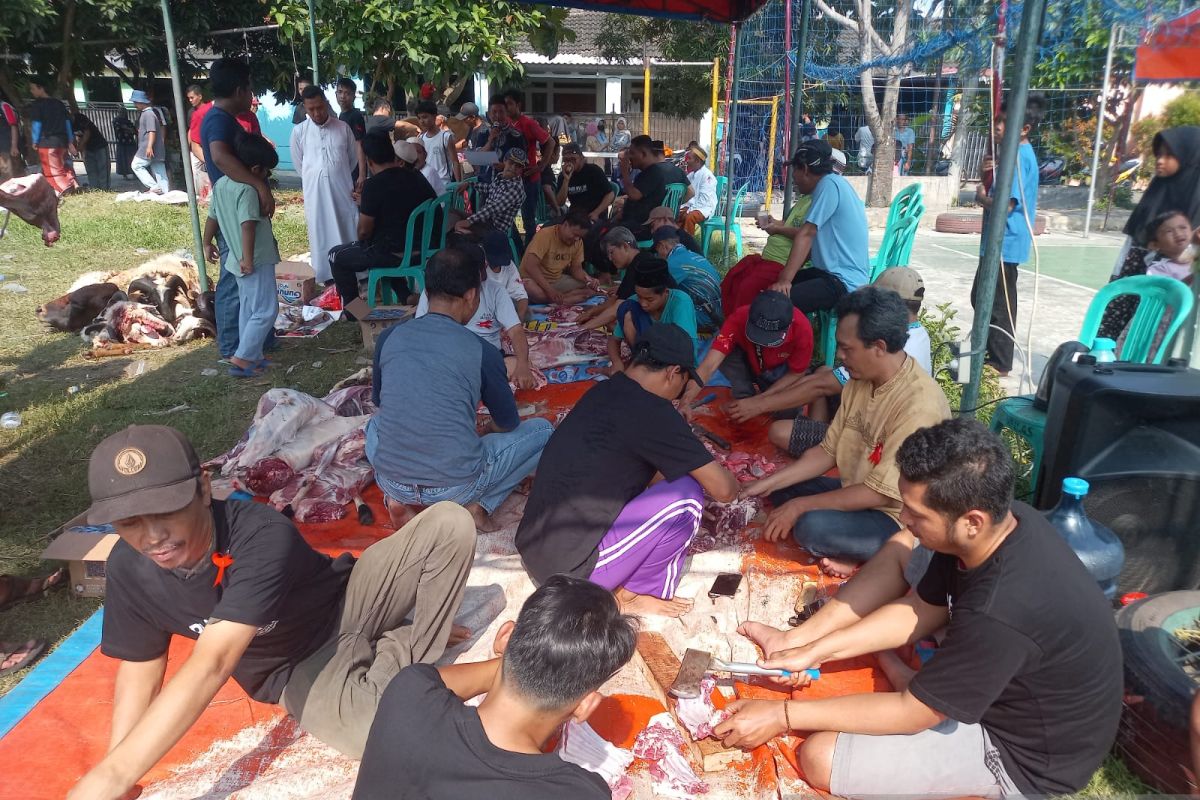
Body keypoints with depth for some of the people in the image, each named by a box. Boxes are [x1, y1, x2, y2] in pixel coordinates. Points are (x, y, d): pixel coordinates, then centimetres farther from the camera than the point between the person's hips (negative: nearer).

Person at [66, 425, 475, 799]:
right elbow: (141, 665, 0)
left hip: (347, 605, -1)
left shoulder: (263, 534, -34)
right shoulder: (129, 569, -16)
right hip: (300, 673, 2)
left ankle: (404, 646, -1)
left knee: (450, 523, -27)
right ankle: (404, 648, 2)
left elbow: (211, 665, -42)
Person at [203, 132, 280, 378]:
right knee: (266, 310, -5)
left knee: (248, 309, 17)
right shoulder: (247, 190, -19)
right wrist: (248, 259, -26)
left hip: (237, 260, 10)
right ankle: (242, 358, -6)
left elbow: (212, 217, 17)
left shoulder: (221, 184, 8)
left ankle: (252, 357, 23)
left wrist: (207, 244, 28)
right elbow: (247, 226, -27)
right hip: (257, 260, -10)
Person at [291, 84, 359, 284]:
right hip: (315, 193, 0)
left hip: (343, 191, 1)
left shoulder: (343, 128, 1)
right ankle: (327, 279, 12)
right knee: (321, 235, 4)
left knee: (348, 233, 3)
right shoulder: (299, 131, 0)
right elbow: (298, 164, 9)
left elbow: (353, 158, 12)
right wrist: (313, 180, 12)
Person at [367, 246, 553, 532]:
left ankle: (397, 498, 13)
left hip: (390, 480, 4)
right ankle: (479, 504, 3)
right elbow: (508, 424, 8)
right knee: (542, 430, 15)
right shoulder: (482, 352, -8)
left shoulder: (388, 338, 2)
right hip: (455, 486, -3)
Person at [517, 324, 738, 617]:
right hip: (571, 569, -9)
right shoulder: (653, 414, -17)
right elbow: (724, 490, -11)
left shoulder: (602, 392, 7)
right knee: (687, 495, -9)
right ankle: (634, 595, 7)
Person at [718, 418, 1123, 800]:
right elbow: (921, 610, 0)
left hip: (1025, 753, -8)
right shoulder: (1003, 519, -14)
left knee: (821, 757, -16)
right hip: (1009, 682, 8)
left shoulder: (1002, 612, -39)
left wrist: (782, 715, -18)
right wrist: (811, 653, -3)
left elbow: (910, 713, -25)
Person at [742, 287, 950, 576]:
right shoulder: (860, 380, -2)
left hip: (898, 520, -9)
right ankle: (852, 551, -4)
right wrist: (766, 484, -3)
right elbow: (827, 451, 5)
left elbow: (880, 493, -26)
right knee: (782, 489, 6)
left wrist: (800, 506, -20)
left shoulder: (920, 404, -29)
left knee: (813, 527, -31)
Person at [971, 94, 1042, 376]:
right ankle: (991, 353, 30)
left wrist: (981, 197, -7)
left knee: (997, 304, -2)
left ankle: (999, 364, 8)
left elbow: (1005, 204, -24)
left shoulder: (1018, 157, -18)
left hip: (1005, 242, -10)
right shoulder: (1021, 153, 13)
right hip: (1002, 240, 10)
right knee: (982, 298, 19)